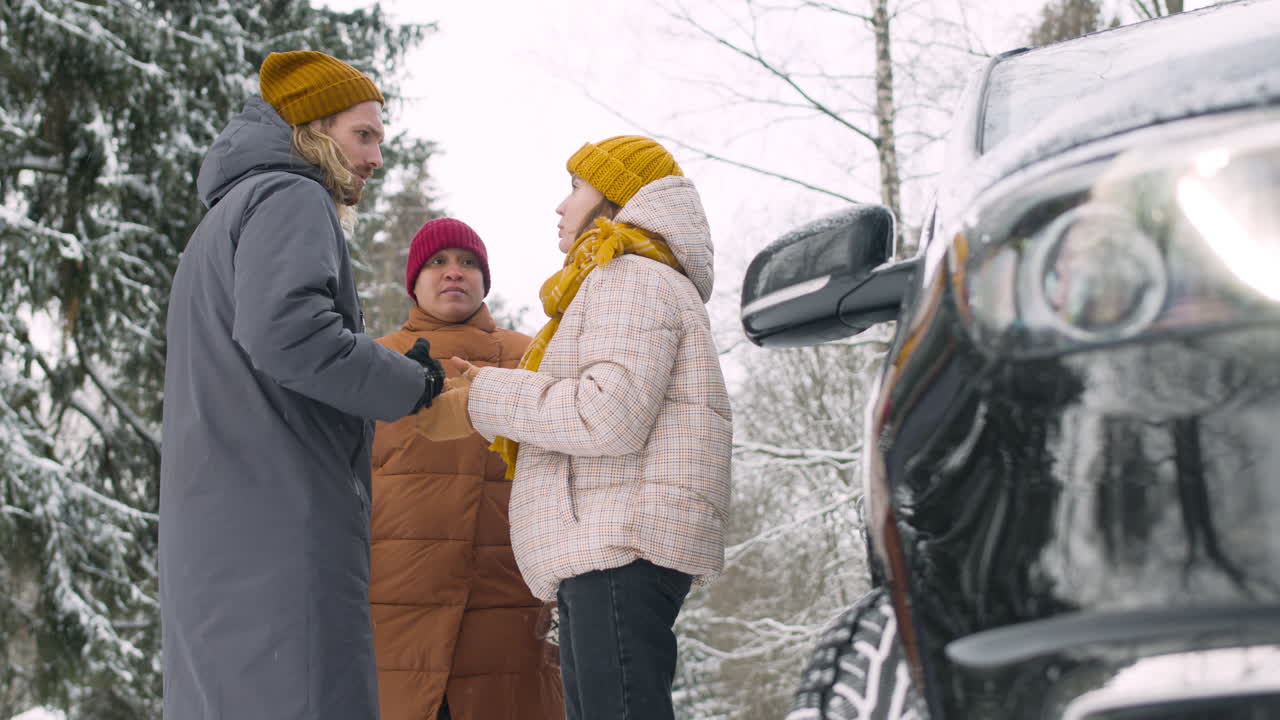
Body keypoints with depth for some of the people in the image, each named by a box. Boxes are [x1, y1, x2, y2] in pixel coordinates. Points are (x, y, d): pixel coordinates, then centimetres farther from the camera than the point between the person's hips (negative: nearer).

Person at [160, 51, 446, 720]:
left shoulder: (225, 217, 28)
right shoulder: (292, 199, -3)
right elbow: (285, 330, -21)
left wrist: (395, 371, 17)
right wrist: (410, 383, -10)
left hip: (212, 524, 10)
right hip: (279, 516, -10)